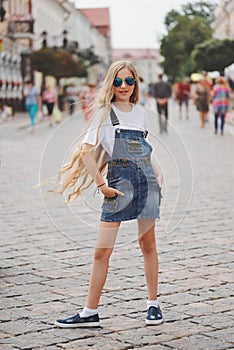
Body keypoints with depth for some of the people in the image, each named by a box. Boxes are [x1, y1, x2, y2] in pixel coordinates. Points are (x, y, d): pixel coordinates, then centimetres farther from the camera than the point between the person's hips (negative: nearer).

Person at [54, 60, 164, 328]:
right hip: (119, 181, -4)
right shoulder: (105, 113, -2)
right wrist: (101, 185, -13)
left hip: (146, 179, 4)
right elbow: (86, 152, -10)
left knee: (148, 244, 8)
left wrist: (157, 173, 12)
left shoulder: (140, 113, 13)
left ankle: (153, 304, 20)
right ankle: (90, 313, 3)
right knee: (102, 250, -3)